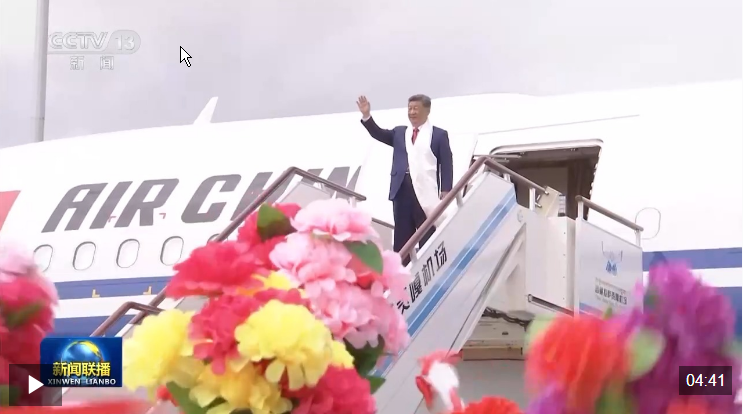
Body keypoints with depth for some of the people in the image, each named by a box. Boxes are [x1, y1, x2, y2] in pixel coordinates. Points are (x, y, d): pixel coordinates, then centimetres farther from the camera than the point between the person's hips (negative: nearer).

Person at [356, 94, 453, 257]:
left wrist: (445, 191, -8)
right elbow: (379, 134, 5)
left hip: (426, 193, -3)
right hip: (402, 190, 4)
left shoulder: (439, 134, 8)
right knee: (401, 237, 4)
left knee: (428, 238, -1)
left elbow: (447, 164, 3)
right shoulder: (399, 132, 19)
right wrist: (367, 116, -11)